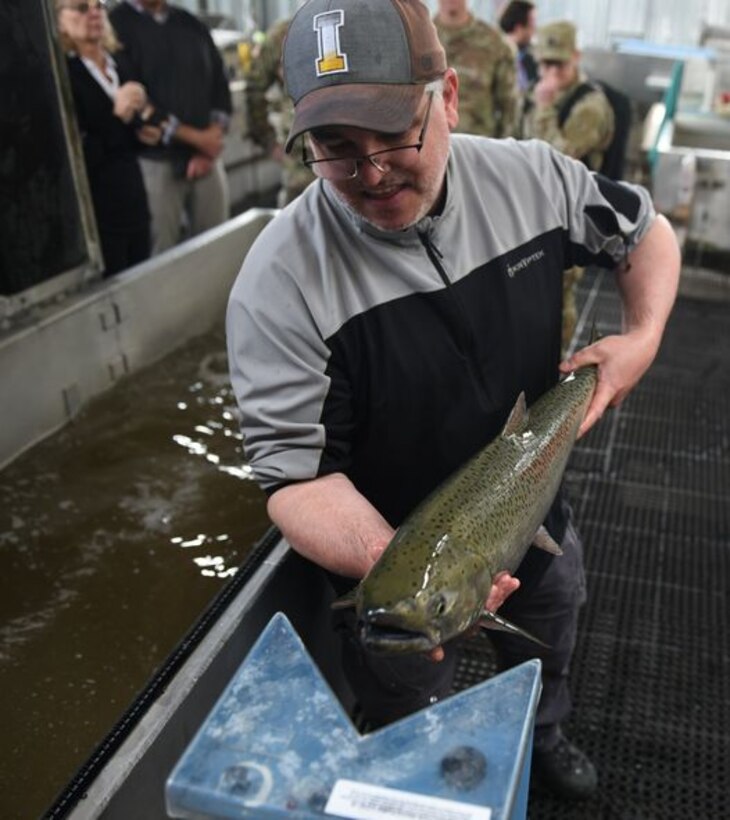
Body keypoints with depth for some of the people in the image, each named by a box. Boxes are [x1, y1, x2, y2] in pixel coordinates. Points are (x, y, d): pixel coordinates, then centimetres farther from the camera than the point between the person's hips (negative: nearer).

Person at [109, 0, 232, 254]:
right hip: (154, 162, -5)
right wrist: (194, 137, -12)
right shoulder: (116, 26, -4)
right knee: (161, 254, -3)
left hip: (207, 157, 5)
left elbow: (219, 82, 13)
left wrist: (214, 135, -4)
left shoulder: (191, 24, 14)